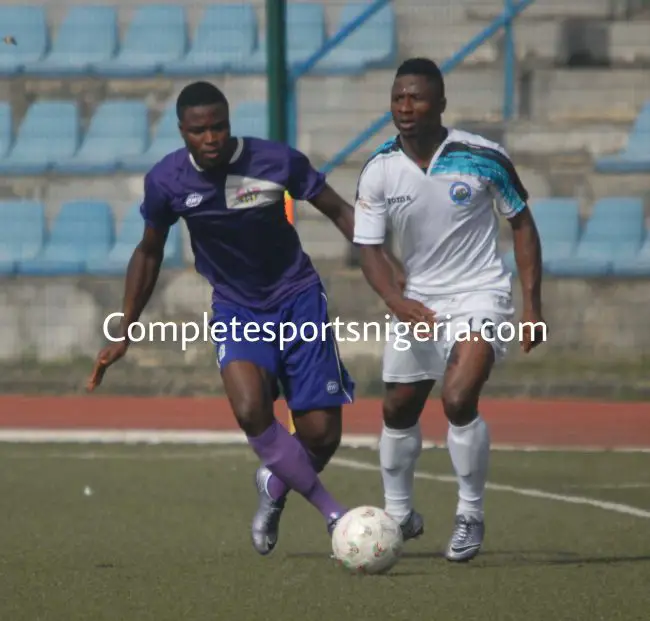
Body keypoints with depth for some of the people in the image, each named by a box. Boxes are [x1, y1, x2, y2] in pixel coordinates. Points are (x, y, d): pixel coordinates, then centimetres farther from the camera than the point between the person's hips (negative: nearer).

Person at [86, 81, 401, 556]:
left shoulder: (277, 161, -16)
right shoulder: (166, 181, -10)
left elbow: (339, 211, -3)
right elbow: (149, 253, 8)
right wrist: (124, 335, 9)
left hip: (297, 298, -1)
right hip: (236, 309, 1)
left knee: (321, 434, -6)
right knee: (250, 408, -29)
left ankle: (276, 486, 31)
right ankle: (332, 511, -15)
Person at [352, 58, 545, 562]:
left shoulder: (482, 158, -14)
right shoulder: (379, 170, -9)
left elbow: (522, 223, -3)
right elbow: (368, 247, -6)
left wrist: (533, 306, -7)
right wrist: (400, 305, -24)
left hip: (480, 295, -4)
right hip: (418, 301, 4)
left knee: (459, 400, -23)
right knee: (398, 409, 12)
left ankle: (471, 516, -5)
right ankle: (399, 515, 35)